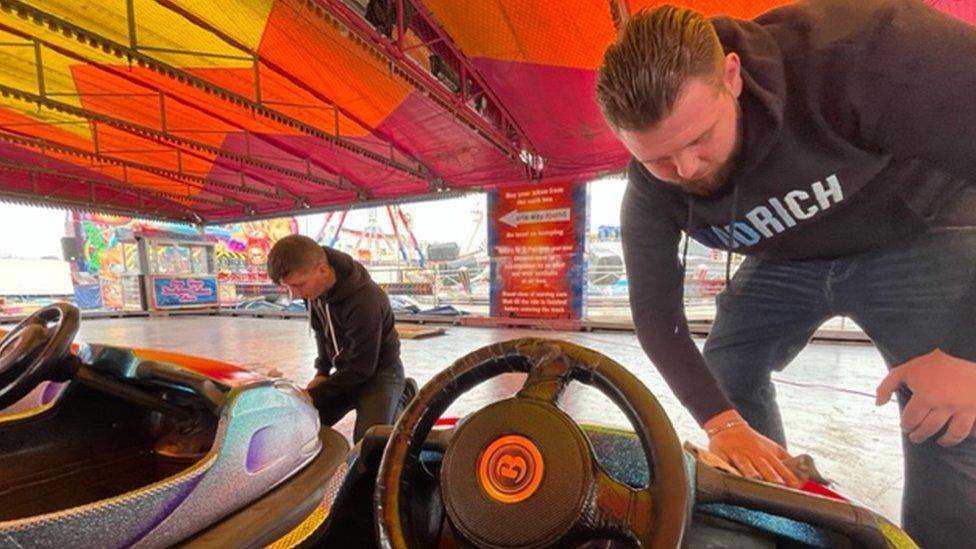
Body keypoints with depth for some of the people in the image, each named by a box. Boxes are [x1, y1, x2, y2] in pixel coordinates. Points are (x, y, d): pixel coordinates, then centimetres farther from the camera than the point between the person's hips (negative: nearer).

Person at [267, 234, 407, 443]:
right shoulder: (314, 285, -10)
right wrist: (322, 371, 3)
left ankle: (400, 401, 6)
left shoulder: (364, 301, -34)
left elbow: (361, 368, -24)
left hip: (379, 372, -7)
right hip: (347, 371, 8)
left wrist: (314, 395, -18)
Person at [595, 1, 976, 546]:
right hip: (786, 260, 3)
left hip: (920, 237, -2)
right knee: (721, 377, 0)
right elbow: (656, 309, -16)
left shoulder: (854, 48, -35)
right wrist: (721, 421, -21)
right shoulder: (650, 189, -22)